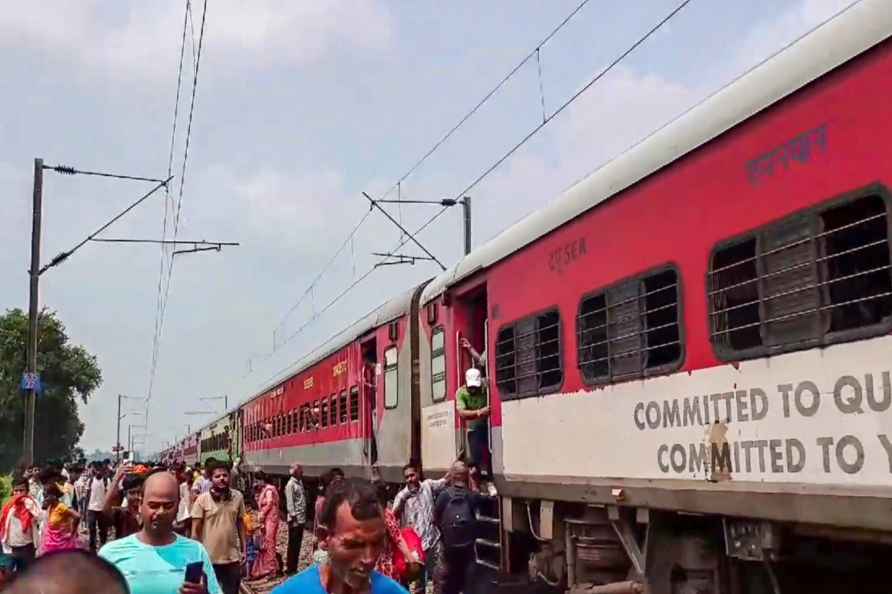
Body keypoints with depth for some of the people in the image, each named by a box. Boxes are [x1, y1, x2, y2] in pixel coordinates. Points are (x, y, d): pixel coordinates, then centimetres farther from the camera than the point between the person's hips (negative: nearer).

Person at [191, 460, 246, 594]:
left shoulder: (238, 497, -1)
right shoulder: (202, 499, -9)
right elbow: (195, 530, -5)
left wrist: (243, 549, 8)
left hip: (232, 557, 2)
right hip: (209, 558, -2)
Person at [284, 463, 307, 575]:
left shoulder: (300, 482, 14)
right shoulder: (290, 484, -11)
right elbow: (289, 502, -15)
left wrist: (304, 517, 13)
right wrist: (293, 516, -19)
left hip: (301, 518, 8)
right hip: (295, 519, -8)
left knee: (298, 544, 12)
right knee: (293, 544, 0)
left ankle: (294, 568, 20)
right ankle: (290, 569, 7)